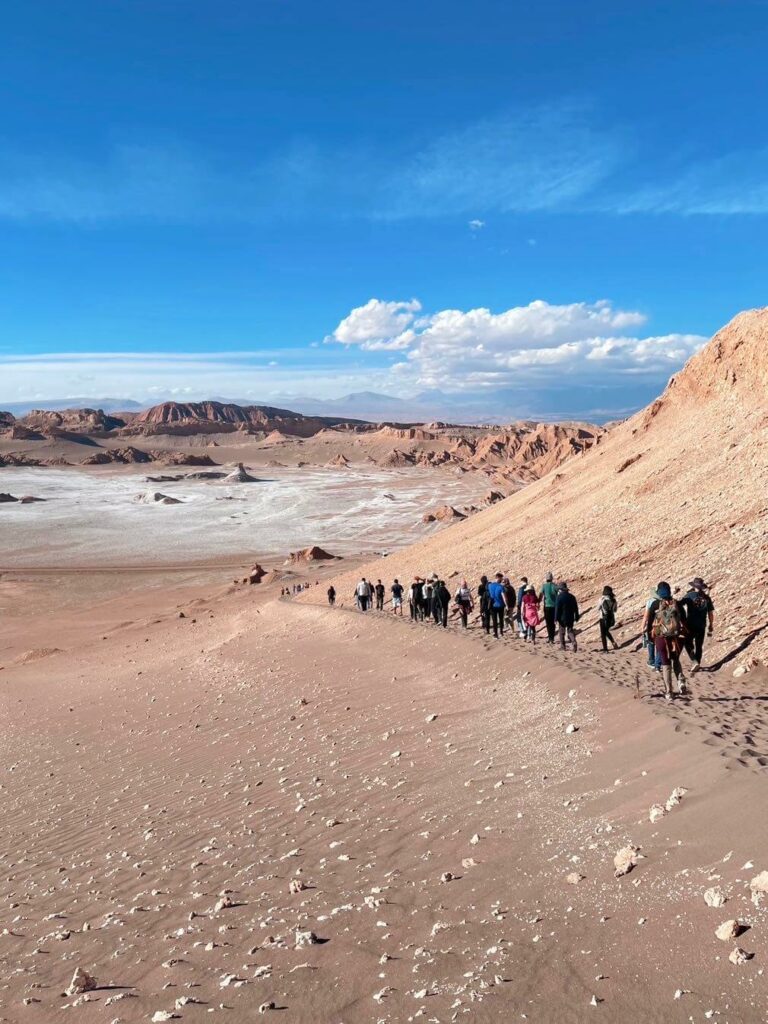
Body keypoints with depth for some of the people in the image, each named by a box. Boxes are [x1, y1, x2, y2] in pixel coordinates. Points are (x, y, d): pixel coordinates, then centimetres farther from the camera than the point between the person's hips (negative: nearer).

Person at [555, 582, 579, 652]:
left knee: (561, 632, 10)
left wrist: (556, 619, -10)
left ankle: (562, 646, 14)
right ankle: (574, 642, -15)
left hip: (562, 618, -4)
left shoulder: (559, 597, -12)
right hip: (570, 618, 4)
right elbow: (576, 608, 9)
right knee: (570, 631, 9)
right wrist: (576, 618, 16)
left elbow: (557, 608, -13)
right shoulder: (572, 596, 5)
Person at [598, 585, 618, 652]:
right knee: (606, 631, 28)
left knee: (603, 634, 8)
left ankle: (605, 650, 9)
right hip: (611, 619, 5)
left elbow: (598, 609, -4)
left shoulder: (602, 599, -15)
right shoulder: (614, 600, -3)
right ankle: (614, 643, 15)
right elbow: (615, 610, 9)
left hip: (603, 619, -5)